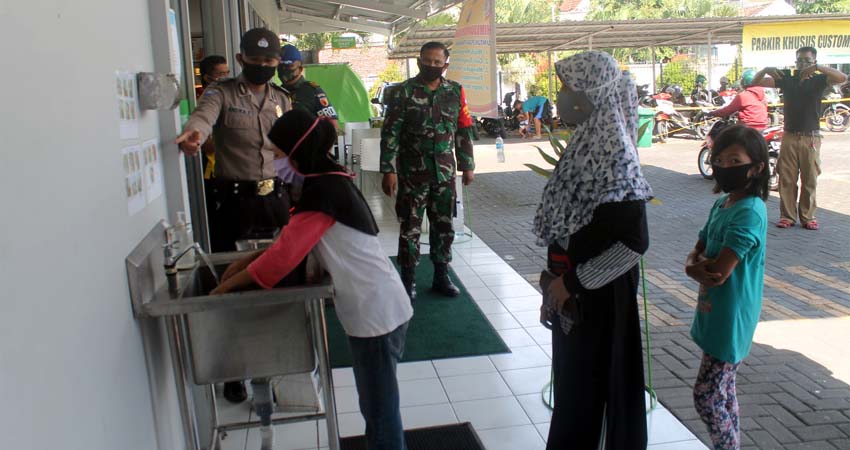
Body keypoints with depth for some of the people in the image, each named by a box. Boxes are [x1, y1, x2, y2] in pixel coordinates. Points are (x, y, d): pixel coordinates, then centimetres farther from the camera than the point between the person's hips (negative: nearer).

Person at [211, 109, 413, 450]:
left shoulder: (324, 191, -19)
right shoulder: (331, 180, 12)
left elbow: (285, 254, -21)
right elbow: (294, 238, 19)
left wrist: (227, 284, -8)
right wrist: (249, 259, 12)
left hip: (375, 312, -10)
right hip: (378, 306, 10)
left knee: (380, 408, 5)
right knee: (376, 402, 22)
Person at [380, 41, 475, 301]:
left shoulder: (456, 92, 5)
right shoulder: (402, 93, -5)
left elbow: (464, 131, 10)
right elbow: (390, 134, -7)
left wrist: (467, 165, 8)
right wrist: (388, 170, -13)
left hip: (445, 172, 3)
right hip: (412, 173, -3)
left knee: (444, 226, 10)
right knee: (410, 227, 2)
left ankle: (441, 276, 24)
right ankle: (408, 281, 13)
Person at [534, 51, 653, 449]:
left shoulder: (614, 153, -22)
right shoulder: (588, 141, 4)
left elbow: (633, 240, -25)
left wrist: (573, 281, -18)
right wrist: (559, 279, 14)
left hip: (597, 294, -8)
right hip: (572, 286, 8)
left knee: (593, 383, 9)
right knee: (571, 378, 21)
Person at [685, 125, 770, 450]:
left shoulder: (750, 212, -21)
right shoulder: (722, 204, 7)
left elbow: (720, 273, -25)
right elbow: (696, 252, 7)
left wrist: (698, 265, -5)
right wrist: (695, 267, -15)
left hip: (731, 320, -8)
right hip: (713, 313, 9)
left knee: (706, 397, -1)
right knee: (723, 393, 19)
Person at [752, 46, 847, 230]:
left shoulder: (818, 79, 1)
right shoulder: (786, 79, 6)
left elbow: (842, 78, -17)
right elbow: (756, 82, 3)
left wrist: (818, 68, -28)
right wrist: (765, 70, -18)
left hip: (811, 137, -1)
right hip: (790, 137, 1)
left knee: (810, 180, 3)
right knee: (786, 179, 2)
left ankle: (808, 217, 11)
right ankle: (787, 216, 9)